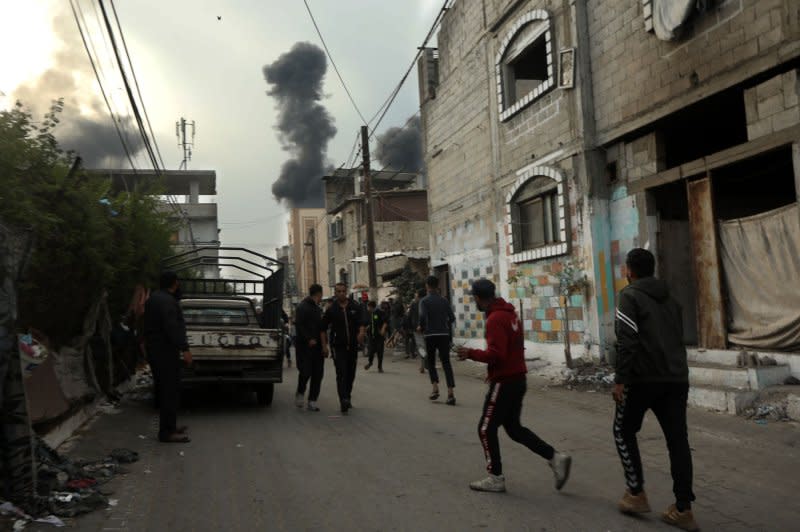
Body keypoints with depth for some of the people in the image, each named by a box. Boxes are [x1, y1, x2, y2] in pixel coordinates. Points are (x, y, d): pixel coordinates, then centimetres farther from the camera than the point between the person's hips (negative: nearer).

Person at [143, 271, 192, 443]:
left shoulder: (153, 298, 15)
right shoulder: (167, 301, -18)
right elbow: (172, 328, -26)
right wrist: (184, 348, -26)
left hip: (154, 349, 10)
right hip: (165, 351, -10)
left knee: (165, 389, 17)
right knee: (170, 391, -7)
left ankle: (169, 426, 26)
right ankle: (167, 432, -6)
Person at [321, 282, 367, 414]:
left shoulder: (356, 307, 3)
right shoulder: (331, 310, 1)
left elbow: (362, 322, -4)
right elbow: (323, 328, 6)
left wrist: (361, 332, -26)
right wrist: (324, 345, -1)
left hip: (353, 345, 3)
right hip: (338, 346, -2)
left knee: (351, 374, 11)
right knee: (341, 373, -14)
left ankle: (347, 398, 28)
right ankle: (344, 401, -20)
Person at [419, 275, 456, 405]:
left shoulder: (424, 301, -4)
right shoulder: (444, 301, 5)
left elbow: (422, 316, -18)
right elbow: (452, 318, -1)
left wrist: (421, 327, 0)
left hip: (430, 335, -2)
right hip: (444, 335, 2)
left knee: (431, 362, 15)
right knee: (446, 363, 3)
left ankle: (435, 388, 1)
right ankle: (450, 393, -8)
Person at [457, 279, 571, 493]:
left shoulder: (495, 319, -19)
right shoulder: (509, 313, 11)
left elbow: (495, 354, -26)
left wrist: (471, 353, -14)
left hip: (504, 382, -9)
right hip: (517, 378, 9)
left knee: (486, 429, 4)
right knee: (514, 427, 18)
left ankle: (496, 478, 12)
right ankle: (555, 458, 11)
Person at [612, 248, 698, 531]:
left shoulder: (630, 295, -4)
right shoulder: (670, 298, 19)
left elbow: (627, 341, -14)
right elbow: (678, 339, 21)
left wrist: (620, 380, -13)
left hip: (644, 377, -6)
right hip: (676, 378, 6)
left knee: (624, 431, 12)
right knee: (678, 440, 5)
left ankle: (636, 494, 12)